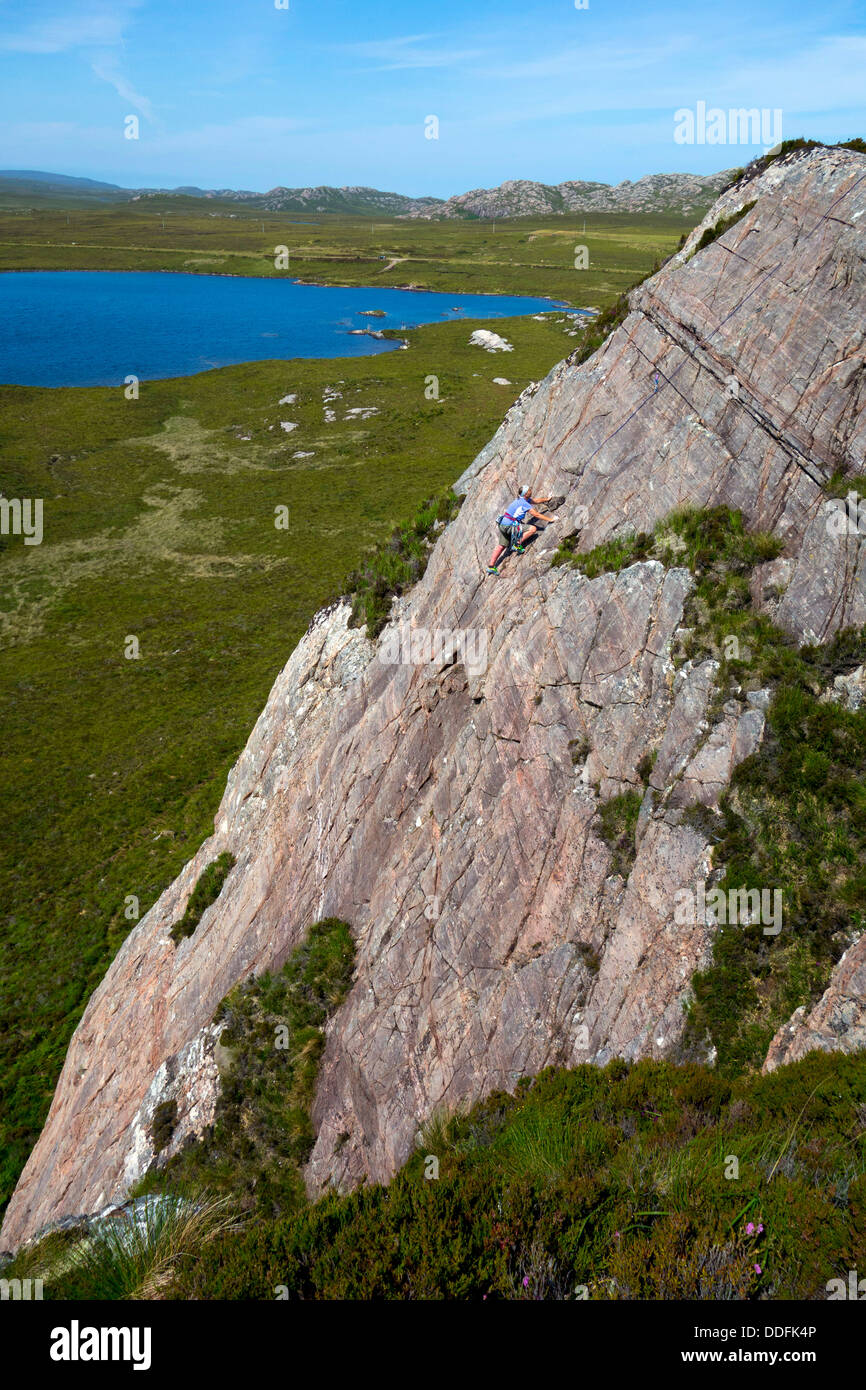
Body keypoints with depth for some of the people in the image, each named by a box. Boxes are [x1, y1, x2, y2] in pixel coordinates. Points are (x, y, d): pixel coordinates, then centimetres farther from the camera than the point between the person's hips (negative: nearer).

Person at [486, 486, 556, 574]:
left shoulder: (524, 499, 11)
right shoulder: (524, 503, -16)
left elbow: (536, 501, 28)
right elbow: (536, 515, -15)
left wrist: (547, 499, 37)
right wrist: (550, 519, -8)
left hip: (503, 524, 10)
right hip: (509, 525, -10)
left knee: (502, 546, 16)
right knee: (533, 529, -13)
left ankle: (491, 567, 15)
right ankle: (517, 545, -7)